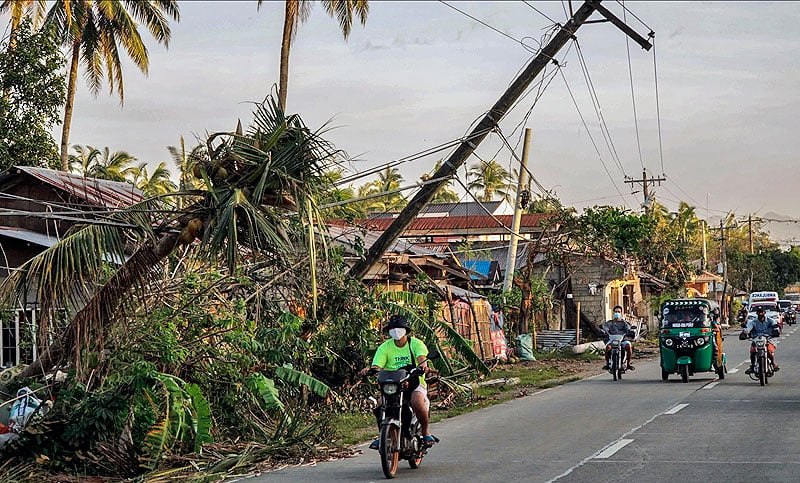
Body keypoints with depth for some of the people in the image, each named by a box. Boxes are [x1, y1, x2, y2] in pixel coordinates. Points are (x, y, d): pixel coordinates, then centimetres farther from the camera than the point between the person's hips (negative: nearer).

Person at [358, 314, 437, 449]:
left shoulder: (416, 343, 2)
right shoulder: (384, 347, 8)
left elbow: (421, 357, -17)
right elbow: (377, 366, -4)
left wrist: (423, 364, -42)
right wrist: (369, 370, -28)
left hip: (415, 383, -2)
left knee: (417, 402, -34)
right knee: (379, 407, -23)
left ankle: (425, 432, -9)